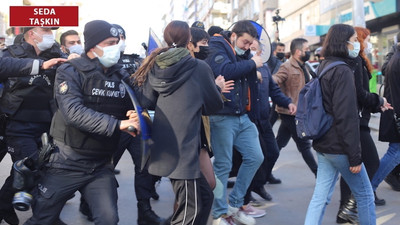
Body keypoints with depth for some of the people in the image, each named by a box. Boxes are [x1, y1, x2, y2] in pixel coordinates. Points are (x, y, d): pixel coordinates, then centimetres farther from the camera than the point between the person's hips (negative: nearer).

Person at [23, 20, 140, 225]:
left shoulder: (121, 76, 4)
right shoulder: (70, 72, -11)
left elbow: (127, 109, 13)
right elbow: (73, 112, -26)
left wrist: (132, 116, -12)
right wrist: (117, 124, -33)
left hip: (101, 165, 4)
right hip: (67, 162, -4)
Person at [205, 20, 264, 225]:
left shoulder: (243, 54, 17)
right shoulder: (216, 49, -7)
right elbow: (225, 71, -26)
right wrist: (252, 64, -16)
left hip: (242, 117, 8)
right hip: (222, 117, -8)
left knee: (255, 157, 9)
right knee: (223, 165, -2)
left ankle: (234, 205, 22)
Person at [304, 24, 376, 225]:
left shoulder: (324, 67, 11)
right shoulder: (343, 71, -17)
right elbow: (347, 117, -21)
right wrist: (355, 156, -19)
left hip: (323, 143, 8)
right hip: (339, 147, -8)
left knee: (321, 196, 8)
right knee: (365, 195, 9)